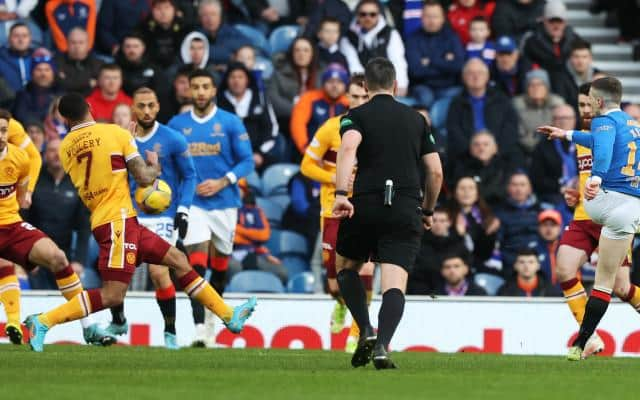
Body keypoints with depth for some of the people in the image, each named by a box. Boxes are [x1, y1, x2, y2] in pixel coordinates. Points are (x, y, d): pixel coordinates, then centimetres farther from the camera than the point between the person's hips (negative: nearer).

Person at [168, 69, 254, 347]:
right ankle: (199, 328, -22)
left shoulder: (230, 123, 0)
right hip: (192, 204, -1)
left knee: (220, 265, 11)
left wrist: (222, 183, -14)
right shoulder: (177, 124, 5)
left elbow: (247, 161, -1)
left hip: (224, 202, 1)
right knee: (197, 264, -15)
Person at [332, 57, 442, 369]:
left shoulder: (357, 116, 6)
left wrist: (341, 194, -25)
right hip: (405, 211, 1)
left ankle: (365, 331, 4)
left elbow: (348, 148, -17)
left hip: (365, 206, -1)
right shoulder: (416, 119, 16)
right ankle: (382, 345, -25)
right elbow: (436, 171, 14)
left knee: (347, 268, 22)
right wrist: (428, 210, 28)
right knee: (394, 284, -4)